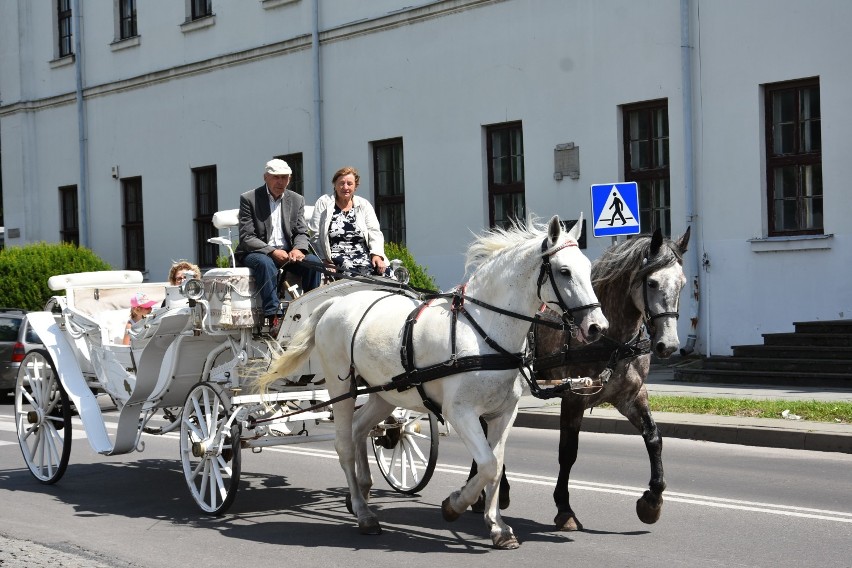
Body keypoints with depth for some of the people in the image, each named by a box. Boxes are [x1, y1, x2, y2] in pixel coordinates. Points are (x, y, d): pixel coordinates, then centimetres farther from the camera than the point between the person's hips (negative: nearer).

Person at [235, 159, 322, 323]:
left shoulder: (297, 200, 12)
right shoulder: (249, 199, -2)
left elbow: (301, 233, 8)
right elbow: (246, 237, -9)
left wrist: (298, 249, -17)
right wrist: (272, 252, -23)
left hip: (287, 253, 4)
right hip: (257, 252, -4)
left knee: (313, 261, -23)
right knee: (266, 263, -37)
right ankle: (273, 317, -41)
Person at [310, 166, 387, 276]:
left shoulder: (364, 205, 17)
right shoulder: (323, 203, 11)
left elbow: (374, 233, 8)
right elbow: (316, 236, 5)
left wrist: (377, 255, -12)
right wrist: (324, 260, -8)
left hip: (363, 254, 2)